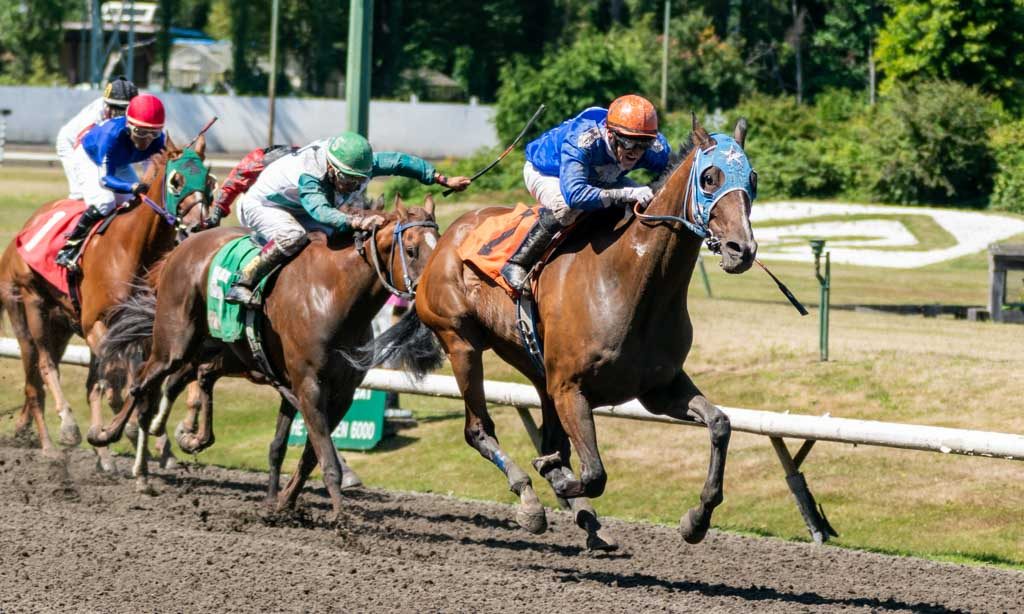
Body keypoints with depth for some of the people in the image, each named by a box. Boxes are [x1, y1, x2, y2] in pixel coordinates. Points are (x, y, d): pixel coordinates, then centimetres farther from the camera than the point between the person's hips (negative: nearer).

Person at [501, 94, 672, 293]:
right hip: (544, 172, -6)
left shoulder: (656, 148, -30)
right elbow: (575, 194, -57)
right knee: (567, 206, -37)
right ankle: (517, 264, -20)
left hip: (597, 177, 6)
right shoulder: (581, 140, -46)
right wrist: (629, 194, -61)